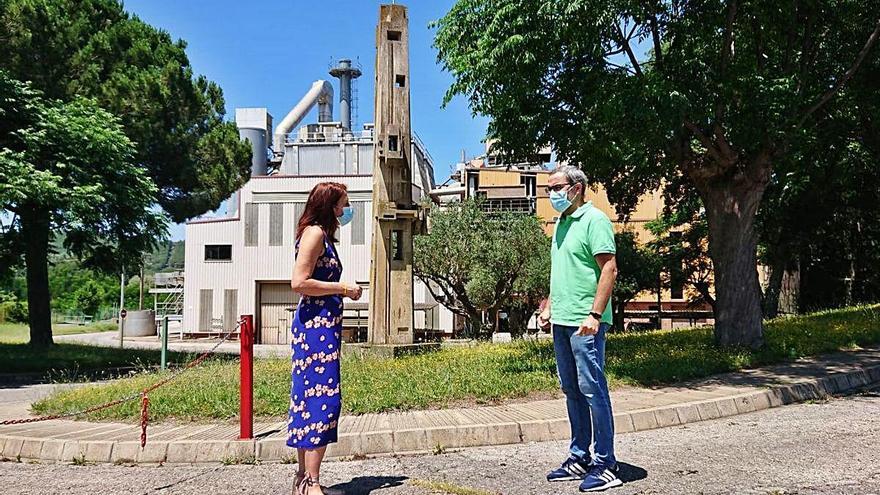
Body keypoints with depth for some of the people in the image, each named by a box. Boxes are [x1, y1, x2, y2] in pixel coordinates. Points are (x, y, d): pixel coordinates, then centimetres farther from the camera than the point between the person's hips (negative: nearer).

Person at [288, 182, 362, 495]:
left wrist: (343, 291, 15)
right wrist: (342, 288, -13)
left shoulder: (323, 235, 20)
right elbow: (299, 283, -20)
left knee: (310, 399, 12)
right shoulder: (314, 232, -10)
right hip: (316, 325, -11)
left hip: (322, 326, 11)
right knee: (323, 399, -10)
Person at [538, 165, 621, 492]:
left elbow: (609, 269, -16)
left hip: (585, 322, -9)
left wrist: (594, 314, -21)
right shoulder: (561, 223, 17)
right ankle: (579, 458, 24)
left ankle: (605, 465, 5)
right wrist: (549, 306, 17)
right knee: (572, 391, 13)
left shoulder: (594, 220, -9)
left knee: (592, 389, -5)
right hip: (561, 321, 9)